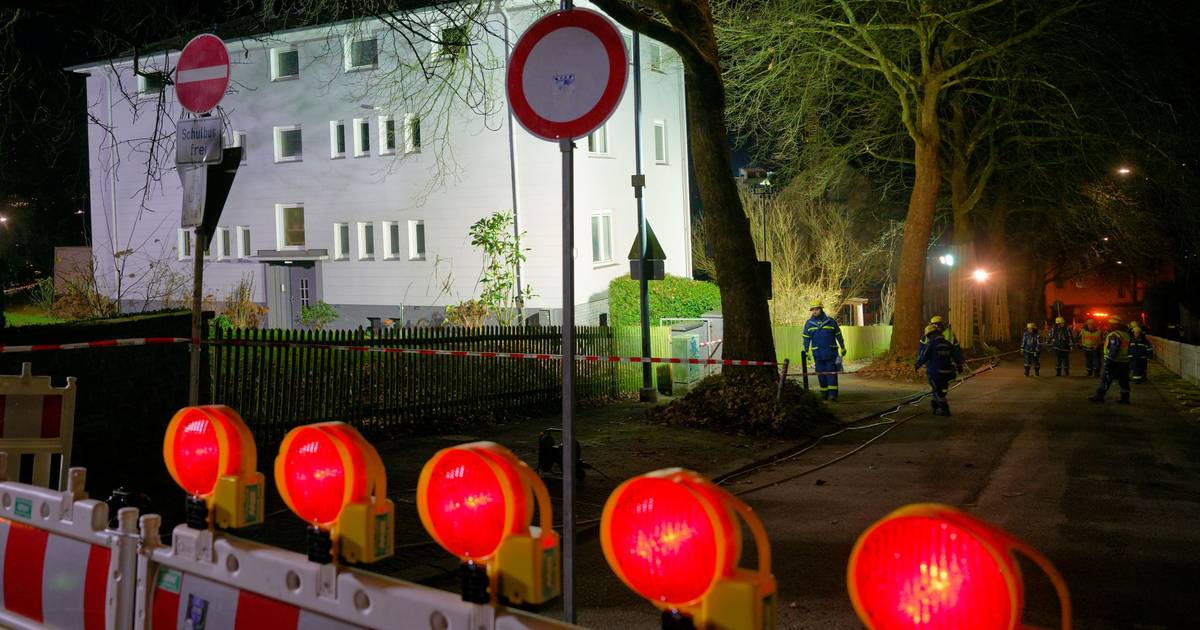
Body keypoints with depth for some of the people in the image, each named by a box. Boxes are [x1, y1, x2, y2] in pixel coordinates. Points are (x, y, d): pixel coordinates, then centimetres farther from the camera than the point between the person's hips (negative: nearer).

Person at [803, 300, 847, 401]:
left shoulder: (831, 321, 3)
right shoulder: (809, 323, 7)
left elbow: (838, 335, 10)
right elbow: (806, 339, 11)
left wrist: (843, 348, 11)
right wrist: (805, 351, 6)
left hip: (831, 353, -2)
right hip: (817, 354, 2)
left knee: (831, 373, -7)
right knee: (821, 374, 5)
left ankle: (833, 394, -11)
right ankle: (824, 393, 14)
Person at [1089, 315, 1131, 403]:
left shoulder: (1114, 335, -17)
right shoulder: (1126, 334, 14)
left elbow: (1113, 349, -24)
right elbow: (1127, 348, 19)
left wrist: (1110, 359, -23)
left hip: (1114, 362, -9)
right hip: (1124, 362, 9)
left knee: (1105, 378, -2)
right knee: (1123, 380, 10)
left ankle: (1099, 396, 1)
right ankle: (1125, 398, 12)